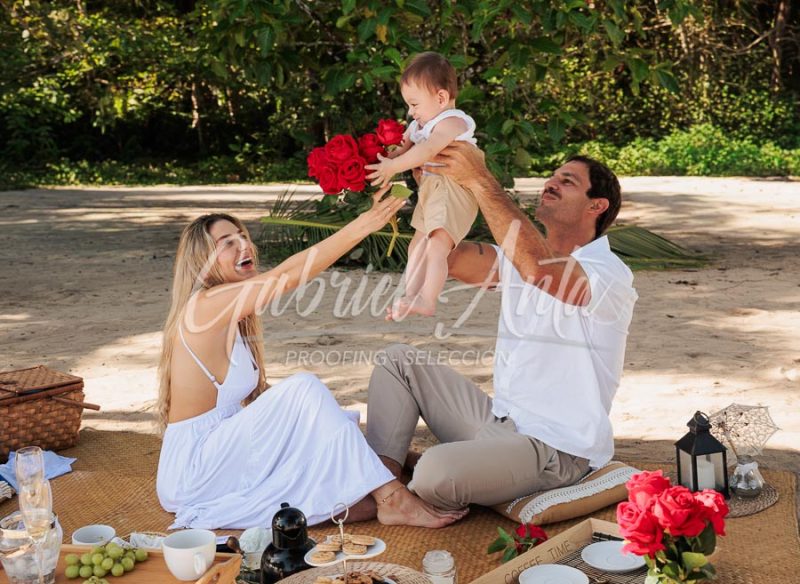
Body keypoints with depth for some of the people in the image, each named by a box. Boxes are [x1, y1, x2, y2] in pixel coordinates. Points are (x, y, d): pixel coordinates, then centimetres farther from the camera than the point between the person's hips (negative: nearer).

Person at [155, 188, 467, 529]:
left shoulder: (229, 313, 14)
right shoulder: (207, 305, -15)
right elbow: (288, 276, -25)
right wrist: (360, 227, -28)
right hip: (192, 472, -10)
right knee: (304, 390, -19)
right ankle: (392, 499, -21)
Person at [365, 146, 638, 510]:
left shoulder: (609, 273, -14)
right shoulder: (522, 255, 12)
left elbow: (538, 268, -35)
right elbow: (448, 257, -2)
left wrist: (480, 181, -34)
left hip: (555, 449, -8)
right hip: (500, 421, 8)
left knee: (436, 473, -30)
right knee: (399, 361, 6)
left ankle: (409, 500, 6)